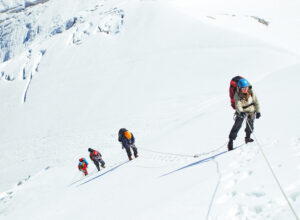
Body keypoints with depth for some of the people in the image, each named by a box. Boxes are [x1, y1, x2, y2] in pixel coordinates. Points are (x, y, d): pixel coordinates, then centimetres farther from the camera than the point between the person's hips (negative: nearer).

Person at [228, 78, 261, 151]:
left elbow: (256, 102, -1)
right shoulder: (237, 95, -23)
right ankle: (231, 141, -10)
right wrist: (241, 112, -52)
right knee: (237, 125, -13)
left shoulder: (251, 92, -13)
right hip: (241, 112, -4)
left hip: (251, 111, 4)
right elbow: (238, 105, -33)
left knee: (250, 125, 16)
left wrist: (258, 111, 2)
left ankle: (247, 138, 42)